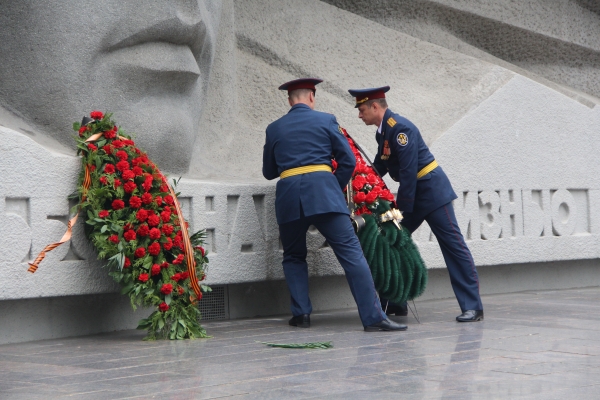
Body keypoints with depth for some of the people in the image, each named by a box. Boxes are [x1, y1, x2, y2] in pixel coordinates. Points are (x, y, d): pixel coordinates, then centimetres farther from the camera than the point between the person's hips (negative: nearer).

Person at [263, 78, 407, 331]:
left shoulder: (274, 129, 17)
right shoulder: (325, 121, 11)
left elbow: (269, 172, 25)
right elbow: (348, 161, 7)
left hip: (288, 196, 2)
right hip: (324, 191, -2)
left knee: (294, 257, 21)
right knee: (351, 252, -5)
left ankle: (301, 314, 10)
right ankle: (373, 317, -13)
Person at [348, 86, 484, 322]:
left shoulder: (400, 128, -20)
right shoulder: (382, 131, 9)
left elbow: (408, 172, -23)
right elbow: (379, 167, 17)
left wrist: (402, 207, -19)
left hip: (431, 189, -10)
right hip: (412, 193, 10)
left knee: (453, 245, -8)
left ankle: (472, 307, -9)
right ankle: (394, 303, 16)